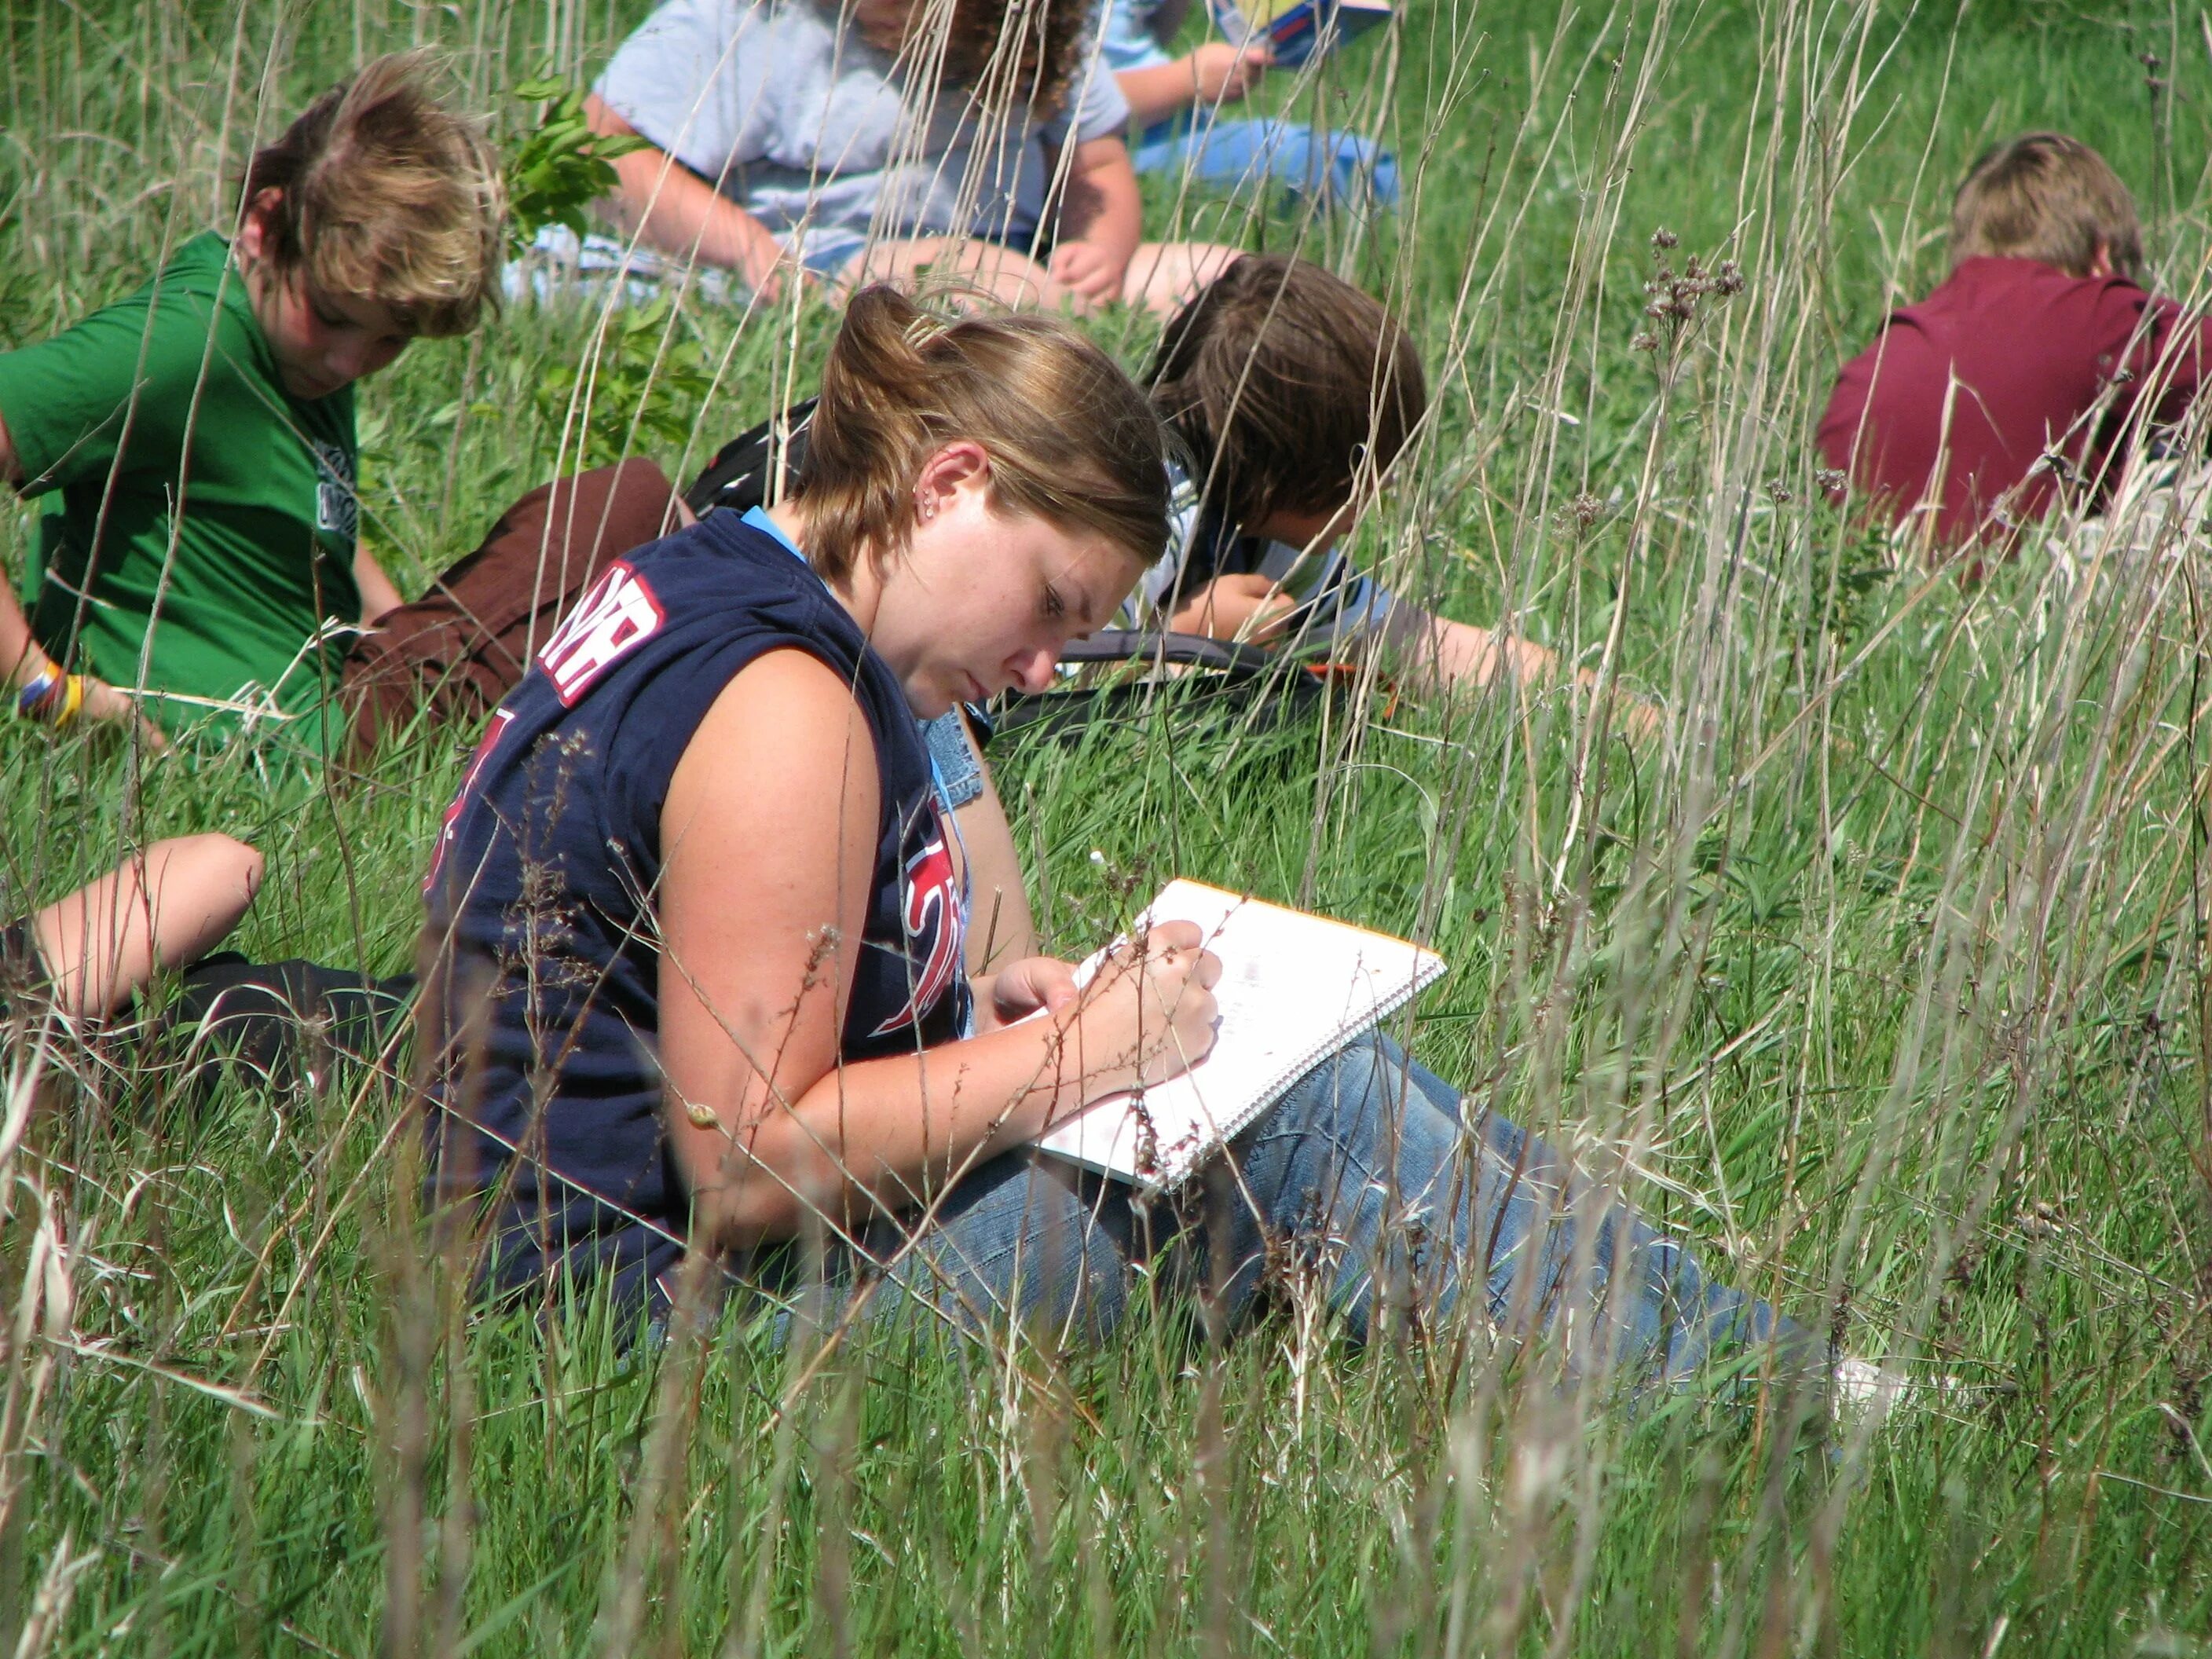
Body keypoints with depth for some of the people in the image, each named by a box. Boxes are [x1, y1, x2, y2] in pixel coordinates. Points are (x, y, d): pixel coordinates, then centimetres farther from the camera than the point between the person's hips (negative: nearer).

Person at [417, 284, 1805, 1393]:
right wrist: (1069, 1055, -15)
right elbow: (747, 1167, -24)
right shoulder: (782, 709, -22)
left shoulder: (687, 591, 11)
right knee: (1309, 1118, -14)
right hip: (675, 1301, -11)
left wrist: (959, 1024, 7)